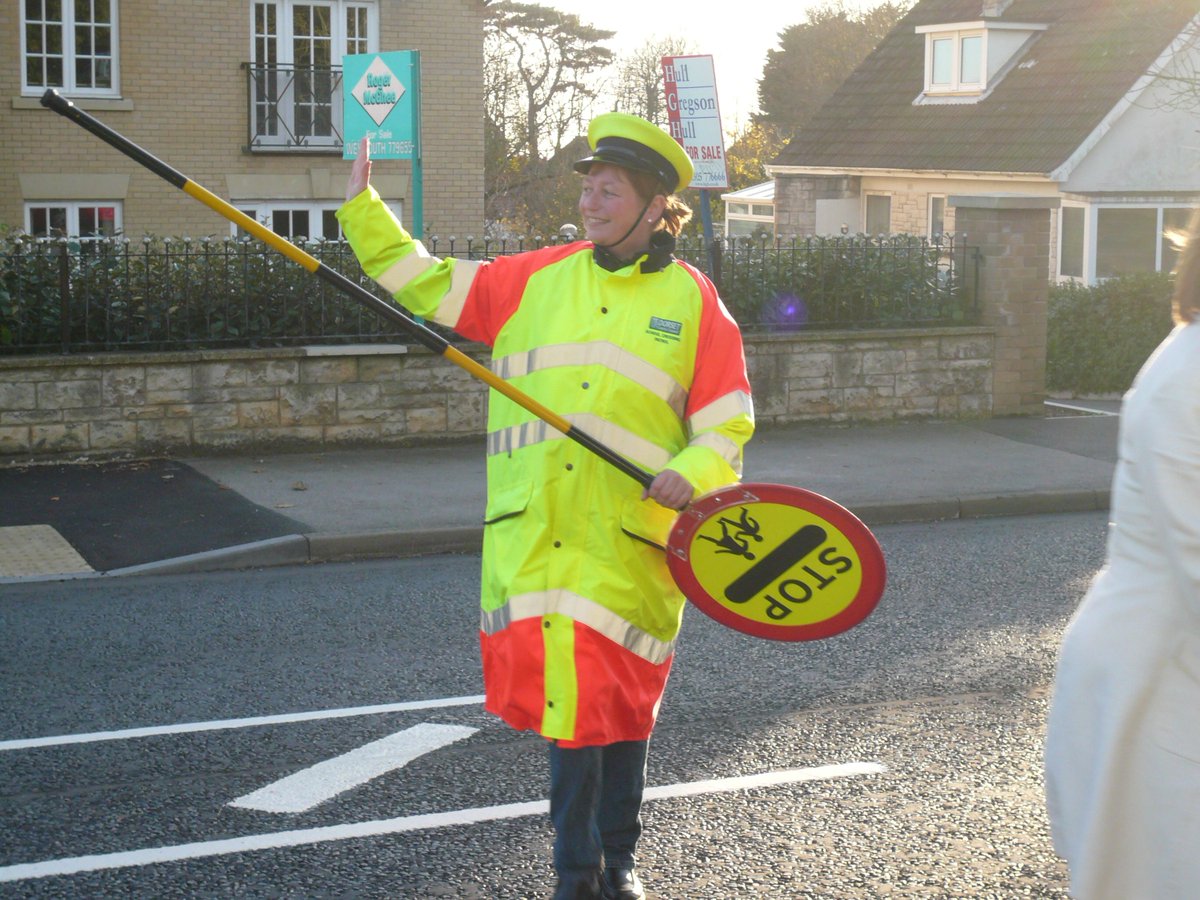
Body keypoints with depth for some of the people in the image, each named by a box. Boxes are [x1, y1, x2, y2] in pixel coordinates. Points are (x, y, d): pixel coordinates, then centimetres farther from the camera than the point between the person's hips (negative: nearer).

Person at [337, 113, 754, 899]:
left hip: (629, 538, -1)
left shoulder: (693, 301, 4)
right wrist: (364, 210, 8)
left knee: (620, 699, 7)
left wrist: (694, 474, -14)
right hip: (535, 531, 1)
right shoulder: (537, 279, 11)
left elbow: (727, 418, 3)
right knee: (570, 694, 0)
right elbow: (428, 285, 14)